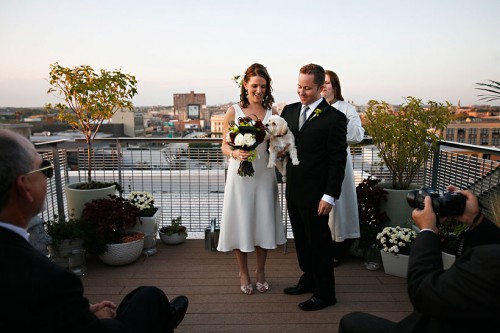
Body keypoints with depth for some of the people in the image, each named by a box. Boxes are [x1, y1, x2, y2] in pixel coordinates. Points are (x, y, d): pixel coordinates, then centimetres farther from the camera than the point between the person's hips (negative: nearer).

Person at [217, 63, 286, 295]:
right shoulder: (233, 111, -1)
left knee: (263, 221, 8)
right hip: (240, 173, -2)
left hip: (264, 173, 2)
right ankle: (244, 274, 25)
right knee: (241, 222, 5)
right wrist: (235, 154, -20)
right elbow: (224, 146, 1)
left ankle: (260, 273, 28)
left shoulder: (271, 113, 6)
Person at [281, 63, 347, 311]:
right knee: (301, 240, 19)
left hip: (315, 194, -6)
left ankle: (325, 293, 22)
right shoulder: (289, 111, 8)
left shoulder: (334, 118, -11)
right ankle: (309, 280, 38)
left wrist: (330, 196, -15)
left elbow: (338, 160, -12)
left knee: (319, 242, 6)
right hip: (293, 189, 6)